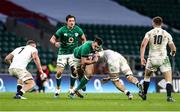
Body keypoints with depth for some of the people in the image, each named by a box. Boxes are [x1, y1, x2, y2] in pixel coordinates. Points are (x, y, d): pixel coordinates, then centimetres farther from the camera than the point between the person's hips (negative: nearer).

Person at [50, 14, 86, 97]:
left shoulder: (78, 30, -6)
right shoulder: (62, 30, -13)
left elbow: (83, 39, 10)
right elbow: (52, 39, -9)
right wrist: (55, 43, -31)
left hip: (73, 53, 2)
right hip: (63, 53, -2)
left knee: (74, 71, -10)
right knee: (59, 72, -8)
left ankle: (71, 89, 8)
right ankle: (57, 89, 12)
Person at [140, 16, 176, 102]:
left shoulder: (149, 33, 1)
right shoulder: (167, 34, 4)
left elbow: (143, 45, -13)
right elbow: (173, 49, 11)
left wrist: (142, 58, -12)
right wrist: (173, 53, 34)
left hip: (152, 59, 1)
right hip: (163, 59, -1)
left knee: (147, 76, 24)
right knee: (169, 79, 2)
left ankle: (144, 94, 31)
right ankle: (169, 96, -15)